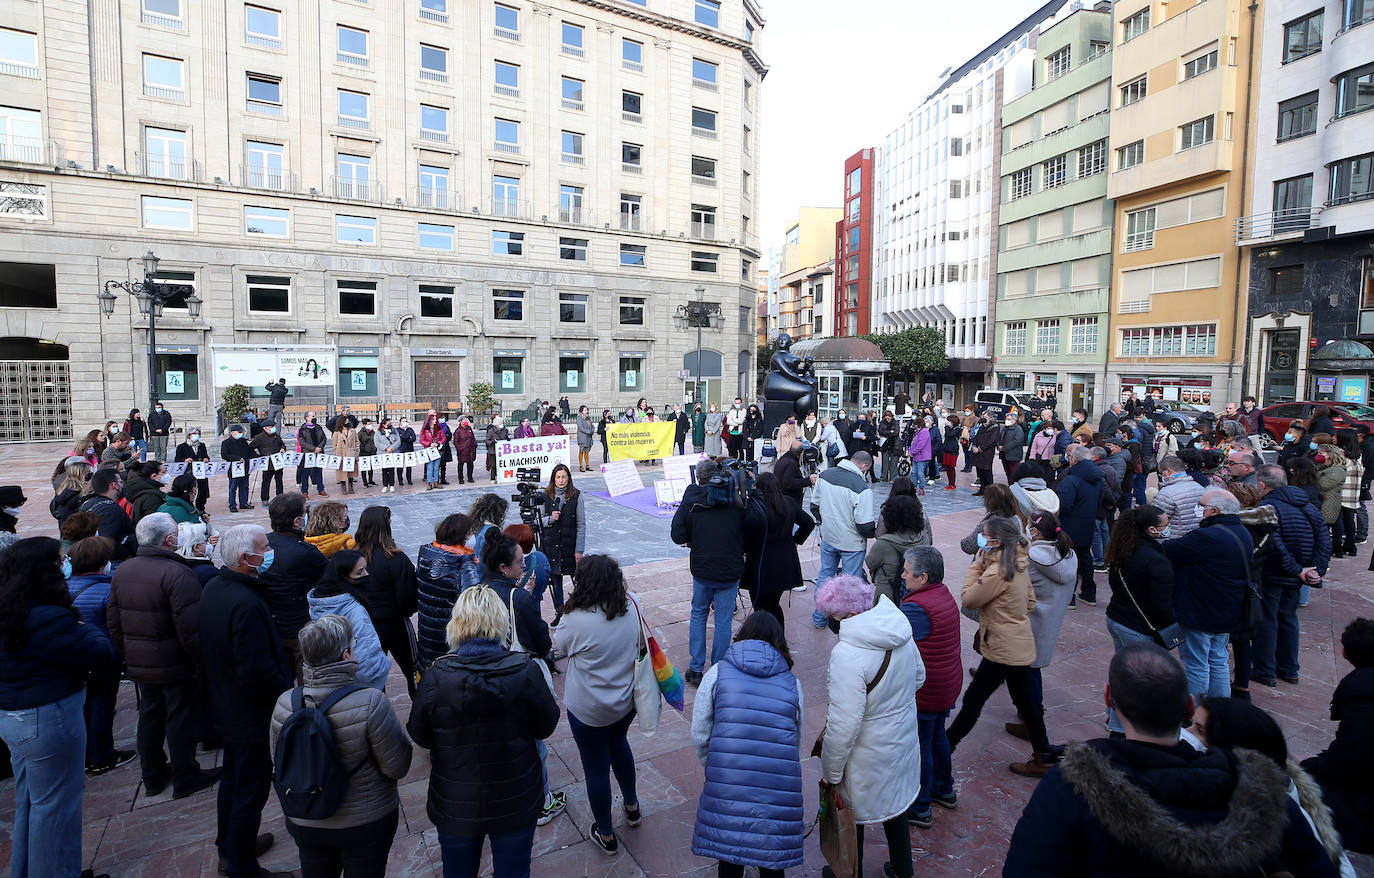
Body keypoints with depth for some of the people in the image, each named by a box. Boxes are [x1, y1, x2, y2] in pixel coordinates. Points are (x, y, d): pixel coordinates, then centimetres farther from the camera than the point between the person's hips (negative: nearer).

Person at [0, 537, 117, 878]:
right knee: (55, 803, 7)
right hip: (48, 720, -10)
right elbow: (101, 654, -20)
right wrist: (86, 630, -4)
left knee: (28, 799, 24)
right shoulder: (48, 619, -27)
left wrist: (74, 630, -4)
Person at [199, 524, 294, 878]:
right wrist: (285, 688, -16)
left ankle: (229, 848, 45)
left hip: (225, 705, 10)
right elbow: (258, 671, -32)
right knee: (251, 791, 7)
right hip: (252, 715, -10)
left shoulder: (214, 588, -2)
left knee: (233, 778, 26)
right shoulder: (246, 605, -33)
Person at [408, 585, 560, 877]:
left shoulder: (434, 678, -22)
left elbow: (419, 736, -7)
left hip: (455, 806, 1)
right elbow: (546, 727, -9)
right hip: (516, 802, 0)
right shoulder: (527, 671, -23)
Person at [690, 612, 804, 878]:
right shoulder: (793, 683, 6)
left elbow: (699, 736, 1)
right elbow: (796, 743, 14)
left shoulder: (717, 673, 1)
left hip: (726, 789, -1)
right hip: (778, 793, 1)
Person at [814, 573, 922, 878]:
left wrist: (830, 772, -17)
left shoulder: (847, 654, -34)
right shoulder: (900, 629, -10)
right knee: (895, 801, 29)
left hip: (869, 756, -7)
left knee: (851, 813, 19)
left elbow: (844, 724, -30)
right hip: (904, 739, 7)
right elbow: (918, 677, 8)